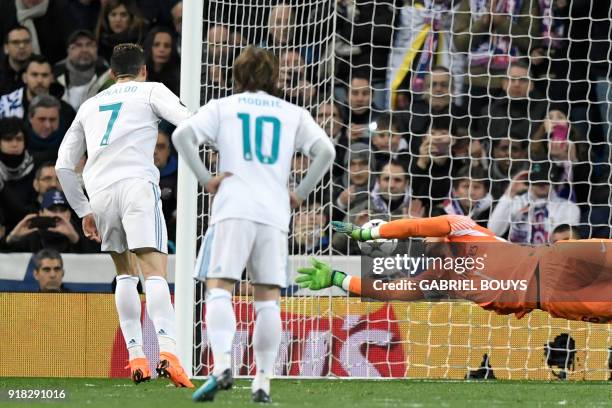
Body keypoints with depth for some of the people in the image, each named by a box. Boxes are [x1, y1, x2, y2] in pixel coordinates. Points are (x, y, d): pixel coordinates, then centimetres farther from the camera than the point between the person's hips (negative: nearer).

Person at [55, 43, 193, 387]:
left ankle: (136, 356, 9)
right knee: (155, 272, -13)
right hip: (137, 184, -4)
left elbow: (64, 166, 27)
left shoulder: (90, 105, 28)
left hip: (99, 191, 4)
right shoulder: (151, 91, 16)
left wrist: (84, 211, 32)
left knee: (125, 272, 20)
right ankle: (167, 351, -32)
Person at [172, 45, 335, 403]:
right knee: (268, 299, 6)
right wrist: (300, 194, 11)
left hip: (233, 210, -2)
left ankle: (222, 365, -28)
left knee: (220, 289, -7)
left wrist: (206, 178, 2)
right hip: (275, 213, 2)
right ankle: (263, 382, 0)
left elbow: (182, 135, -2)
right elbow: (326, 151, 5)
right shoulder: (293, 114, 17)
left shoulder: (222, 107, 13)